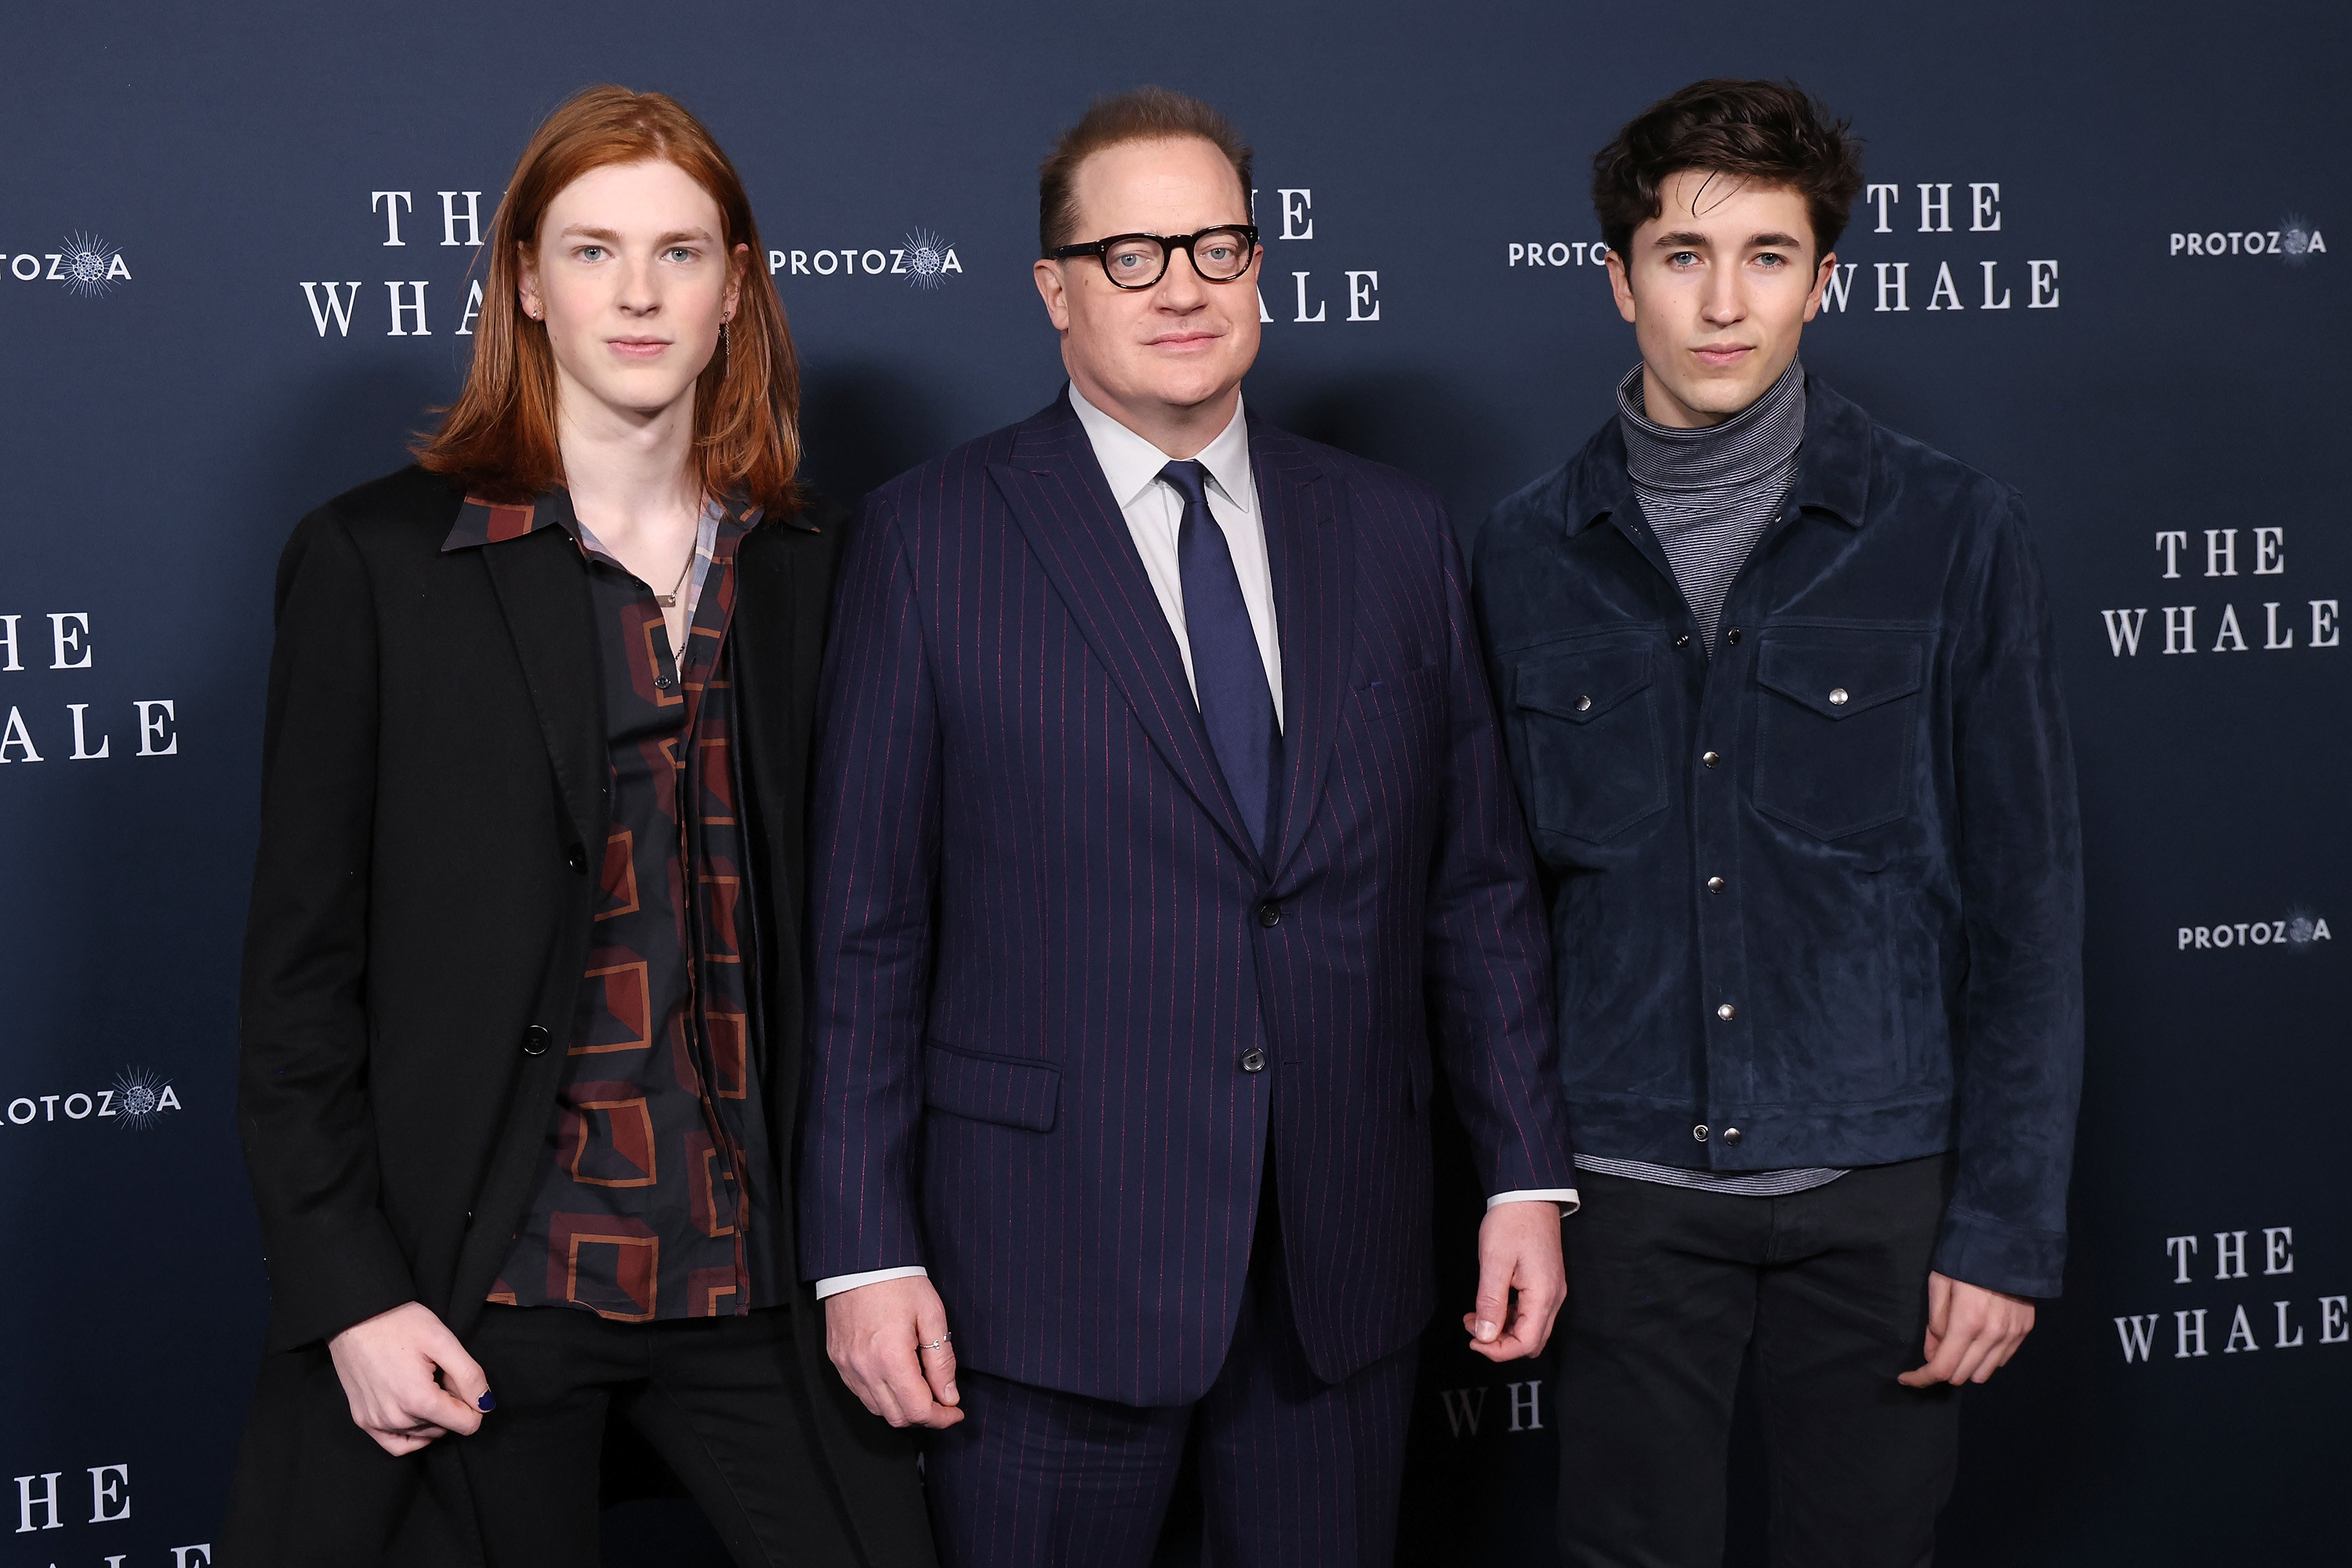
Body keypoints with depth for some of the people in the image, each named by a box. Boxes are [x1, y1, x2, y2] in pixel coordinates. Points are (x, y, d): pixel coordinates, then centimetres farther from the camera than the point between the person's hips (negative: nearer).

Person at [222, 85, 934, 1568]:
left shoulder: (812, 569, 7)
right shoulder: (374, 560, -2)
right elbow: (303, 966, -2)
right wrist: (351, 1293, -8)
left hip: (758, 1277, 3)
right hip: (474, 1291, -2)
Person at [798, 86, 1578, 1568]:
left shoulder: (1393, 529, 8)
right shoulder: (931, 538, -2)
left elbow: (1479, 878, 9)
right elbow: (866, 927, -4)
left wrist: (1528, 1173, 5)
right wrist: (865, 1251, -7)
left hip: (1346, 1254, 3)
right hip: (1048, 1263, -3)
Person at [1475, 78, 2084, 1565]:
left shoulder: (1953, 532, -3)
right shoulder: (1530, 554, 3)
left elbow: (2025, 900, -3)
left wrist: (2011, 1224, -6)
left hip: (1879, 1183, -1)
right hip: (1626, 1184, 1)